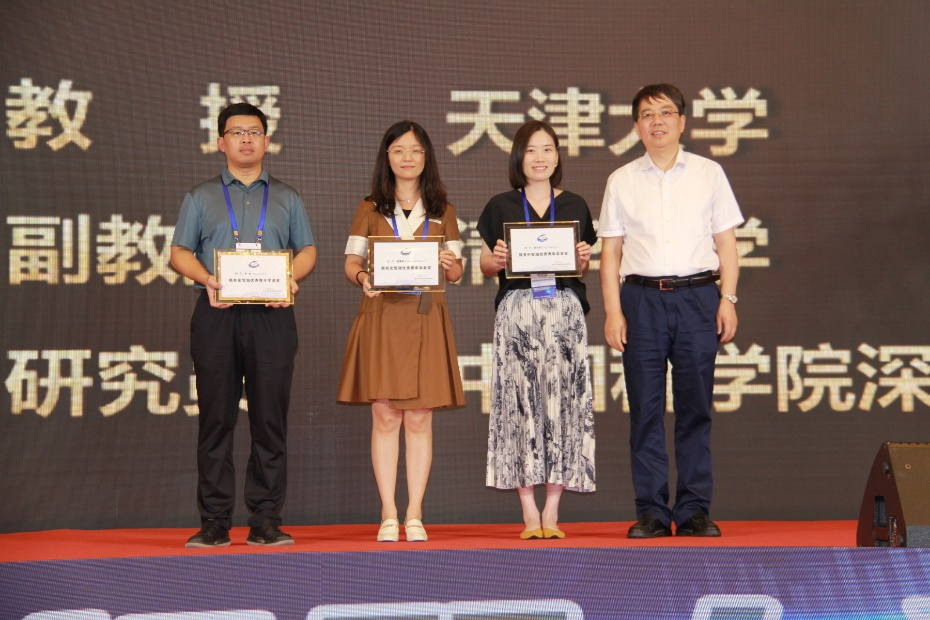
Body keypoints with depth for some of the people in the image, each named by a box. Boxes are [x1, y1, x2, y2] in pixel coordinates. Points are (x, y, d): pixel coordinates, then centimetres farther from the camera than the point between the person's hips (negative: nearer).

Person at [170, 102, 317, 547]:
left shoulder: (286, 198, 19)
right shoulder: (201, 197, 15)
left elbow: (307, 251, 15)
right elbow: (180, 252, 10)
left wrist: (292, 278, -7)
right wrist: (207, 279, -10)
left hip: (272, 315, 1)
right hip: (217, 313, -1)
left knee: (270, 417, -2)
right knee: (216, 416, -2)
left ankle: (266, 522, 1)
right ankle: (215, 523, 1)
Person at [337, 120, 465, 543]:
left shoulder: (442, 211, 13)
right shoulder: (370, 209, 10)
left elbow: (457, 272, 9)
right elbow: (351, 261, 5)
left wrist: (449, 265, -14)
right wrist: (362, 278, -17)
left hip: (426, 320, 1)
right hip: (382, 317, -1)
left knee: (419, 417, 0)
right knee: (385, 415, -4)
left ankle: (415, 515, 4)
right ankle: (388, 515, 1)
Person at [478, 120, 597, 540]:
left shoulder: (574, 206, 14)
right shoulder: (500, 207, 10)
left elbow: (583, 267, 18)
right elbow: (486, 266, 11)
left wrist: (584, 260, -4)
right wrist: (495, 260, -10)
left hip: (565, 311, 1)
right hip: (516, 311, -1)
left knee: (562, 401, -4)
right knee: (520, 402, -6)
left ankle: (552, 512, 0)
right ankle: (529, 512, -2)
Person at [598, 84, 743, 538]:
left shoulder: (708, 174, 10)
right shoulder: (622, 181, 11)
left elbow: (726, 243, 9)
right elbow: (610, 251, 9)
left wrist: (728, 300, 0)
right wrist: (612, 310, 0)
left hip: (697, 295, 0)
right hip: (642, 298, 1)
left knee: (695, 407, 0)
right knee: (645, 408, 0)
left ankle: (694, 509, 6)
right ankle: (650, 510, 5)